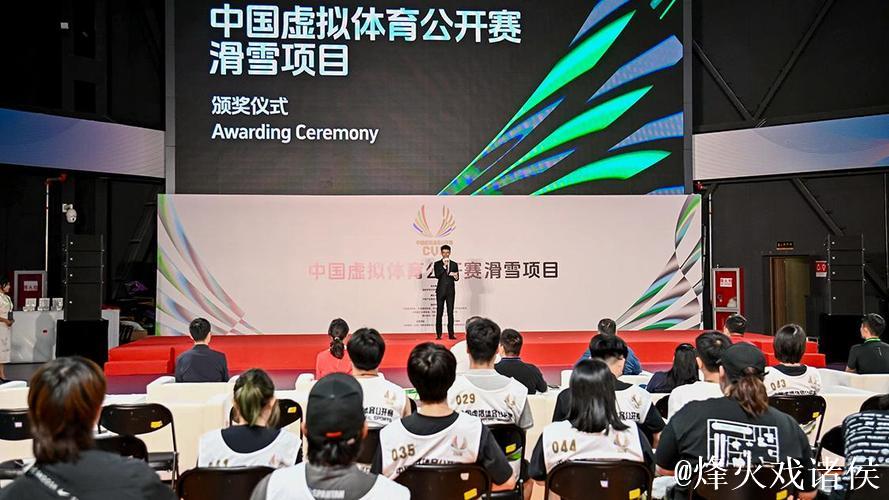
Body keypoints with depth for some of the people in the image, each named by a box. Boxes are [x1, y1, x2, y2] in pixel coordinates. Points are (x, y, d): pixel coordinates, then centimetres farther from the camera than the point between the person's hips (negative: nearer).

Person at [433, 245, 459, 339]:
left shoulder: (454, 264, 9)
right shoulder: (437, 264, 4)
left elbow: (457, 278, 8)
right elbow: (437, 275, -11)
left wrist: (455, 276, -15)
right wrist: (444, 266, -16)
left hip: (450, 291, 1)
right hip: (440, 290, -1)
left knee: (450, 312, 0)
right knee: (439, 312, 0)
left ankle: (451, 334, 2)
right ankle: (438, 334, 3)